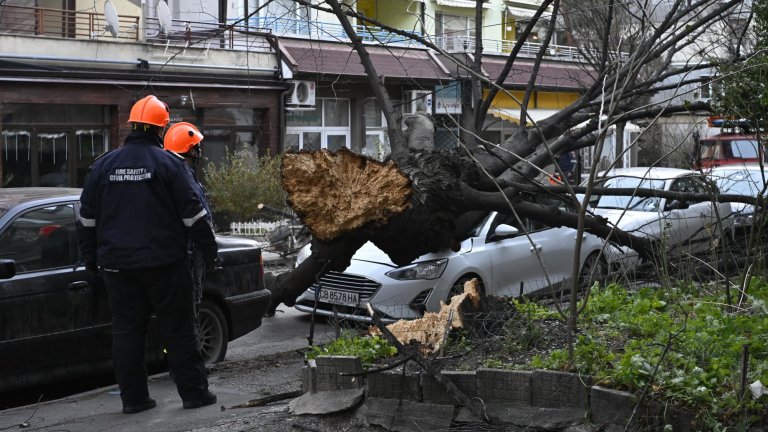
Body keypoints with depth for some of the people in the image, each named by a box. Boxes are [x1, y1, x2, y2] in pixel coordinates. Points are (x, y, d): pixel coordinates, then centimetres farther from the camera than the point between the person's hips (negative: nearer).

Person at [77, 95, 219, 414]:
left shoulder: (104, 164, 7)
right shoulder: (169, 163, -6)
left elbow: (87, 217, 11)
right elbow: (192, 212, -8)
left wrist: (90, 257, 19)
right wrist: (209, 250, 1)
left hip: (117, 265, 4)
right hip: (164, 264, -3)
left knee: (126, 331, 8)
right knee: (178, 329, 3)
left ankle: (133, 398, 11)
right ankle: (194, 392, 7)